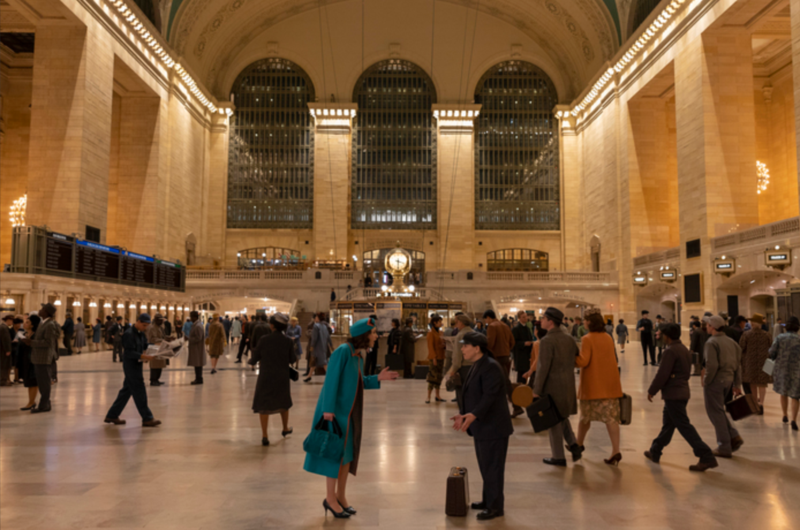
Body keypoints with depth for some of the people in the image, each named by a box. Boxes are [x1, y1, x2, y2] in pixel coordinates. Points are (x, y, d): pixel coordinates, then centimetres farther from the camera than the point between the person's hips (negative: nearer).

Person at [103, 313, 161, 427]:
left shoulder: (141, 334, 10)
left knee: (126, 391, 15)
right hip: (131, 366, -9)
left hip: (137, 366, 9)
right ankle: (147, 419, 1)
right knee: (140, 393, -5)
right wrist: (143, 356, -33)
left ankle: (112, 415, 26)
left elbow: (145, 346, 15)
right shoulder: (129, 334, -18)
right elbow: (129, 353, -23)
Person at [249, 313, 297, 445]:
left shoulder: (263, 340, -13)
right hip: (282, 377, 2)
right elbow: (292, 360, 0)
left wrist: (250, 360, 17)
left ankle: (264, 436, 4)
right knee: (283, 402, 23)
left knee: (264, 406, 8)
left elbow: (254, 360, -6)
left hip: (265, 377, -2)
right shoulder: (288, 341, -9)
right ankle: (285, 429, 39)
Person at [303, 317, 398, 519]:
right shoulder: (343, 351, -18)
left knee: (349, 451, 14)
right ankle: (330, 498, 16)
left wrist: (377, 378, 0)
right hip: (336, 411, -8)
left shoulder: (358, 356, 7)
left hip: (351, 411, 8)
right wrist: (328, 409, -24)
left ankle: (341, 496, 28)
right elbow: (331, 380, -21)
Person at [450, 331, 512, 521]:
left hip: (493, 427, -10)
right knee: (485, 466, 19)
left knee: (492, 467, 0)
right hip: (481, 427, 10)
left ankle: (496, 507, 12)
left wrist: (473, 415, -37)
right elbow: (470, 394, 16)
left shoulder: (491, 367, -20)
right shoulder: (477, 365, 11)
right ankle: (488, 501, 32)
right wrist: (462, 414, 13)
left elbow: (489, 396, -28)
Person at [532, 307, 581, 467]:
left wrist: (536, 390, -15)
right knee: (562, 417, 24)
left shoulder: (547, 341, -18)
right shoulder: (569, 339, 6)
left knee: (554, 421, 5)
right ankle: (573, 444, 11)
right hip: (568, 386, 7)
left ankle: (558, 457, 13)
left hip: (553, 387, -7)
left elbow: (543, 368, -20)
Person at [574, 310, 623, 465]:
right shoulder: (608, 338, 8)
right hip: (610, 384, 5)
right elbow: (613, 358, 16)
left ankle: (579, 444, 30)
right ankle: (615, 452, -9)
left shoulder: (587, 339, -12)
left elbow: (583, 361, -18)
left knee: (585, 416, 13)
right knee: (611, 417, 0)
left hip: (592, 385, -5)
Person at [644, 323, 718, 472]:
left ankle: (707, 458, -7)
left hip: (673, 394, -10)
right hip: (683, 391, 10)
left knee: (684, 426, -6)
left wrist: (652, 391, -9)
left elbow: (662, 374, -20)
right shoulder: (685, 349, 11)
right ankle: (655, 452, 27)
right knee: (668, 424, 16)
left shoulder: (670, 351, -18)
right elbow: (687, 372, 17)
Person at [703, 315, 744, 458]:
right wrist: (737, 384, 16)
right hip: (728, 380, 8)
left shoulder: (712, 342, -14)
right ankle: (734, 437, 12)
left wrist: (706, 381, -11)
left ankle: (724, 448, 7)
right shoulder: (732, 342, 11)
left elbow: (712, 365, -22)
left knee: (716, 413, 2)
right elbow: (738, 365, 12)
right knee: (718, 411, 22)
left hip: (716, 380, -8)